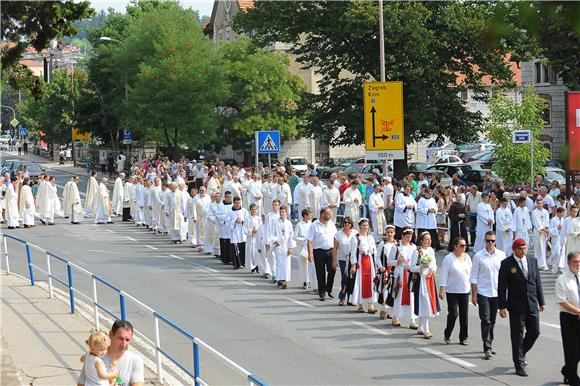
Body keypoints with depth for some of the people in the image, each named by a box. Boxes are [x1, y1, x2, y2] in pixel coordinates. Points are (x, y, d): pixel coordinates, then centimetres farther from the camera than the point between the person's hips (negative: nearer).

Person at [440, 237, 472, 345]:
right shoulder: (449, 258, -6)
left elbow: (471, 273, 16)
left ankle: (463, 338, 12)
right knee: (453, 314, -7)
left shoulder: (467, 257, 9)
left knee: (464, 315, 4)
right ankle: (447, 335, 12)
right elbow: (444, 275, -8)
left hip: (465, 290, 5)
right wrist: (442, 290, -13)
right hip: (452, 291, -5)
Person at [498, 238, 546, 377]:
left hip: (532, 304, 4)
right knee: (517, 335, 2)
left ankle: (521, 354, 32)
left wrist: (541, 301, 10)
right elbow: (502, 286, -6)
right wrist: (502, 306, -11)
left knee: (534, 332, 7)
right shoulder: (507, 264, -7)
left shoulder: (533, 261, 6)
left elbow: (538, 282, 11)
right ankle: (519, 365, 10)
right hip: (516, 306, -4)